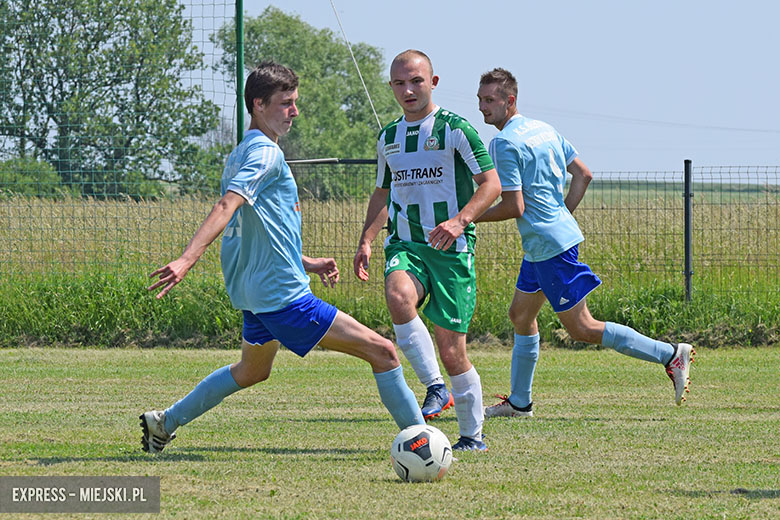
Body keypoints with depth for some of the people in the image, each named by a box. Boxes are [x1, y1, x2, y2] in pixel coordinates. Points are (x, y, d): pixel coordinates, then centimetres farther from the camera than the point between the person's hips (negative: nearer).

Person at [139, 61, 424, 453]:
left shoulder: (241, 154, 16)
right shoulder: (265, 153, -14)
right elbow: (226, 208, -28)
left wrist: (307, 264, 24)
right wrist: (186, 260, -39)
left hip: (255, 290, 10)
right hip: (286, 295, -10)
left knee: (253, 370, 34)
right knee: (382, 352, -10)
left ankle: (165, 421, 35)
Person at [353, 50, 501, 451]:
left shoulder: (455, 129, -3)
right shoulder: (388, 138, 15)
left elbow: (491, 184, -6)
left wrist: (460, 220, -22)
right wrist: (367, 240, 13)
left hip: (451, 249, -4)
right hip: (405, 245, 4)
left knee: (451, 350, -6)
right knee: (398, 295, -32)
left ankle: (472, 435, 11)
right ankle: (435, 387, -24)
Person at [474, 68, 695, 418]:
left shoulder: (504, 144, -17)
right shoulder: (544, 129, 11)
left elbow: (514, 207, -19)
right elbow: (583, 174, 15)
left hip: (548, 245, -10)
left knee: (582, 329, -6)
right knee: (520, 316, 17)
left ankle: (671, 355, -7)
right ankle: (519, 403, 23)